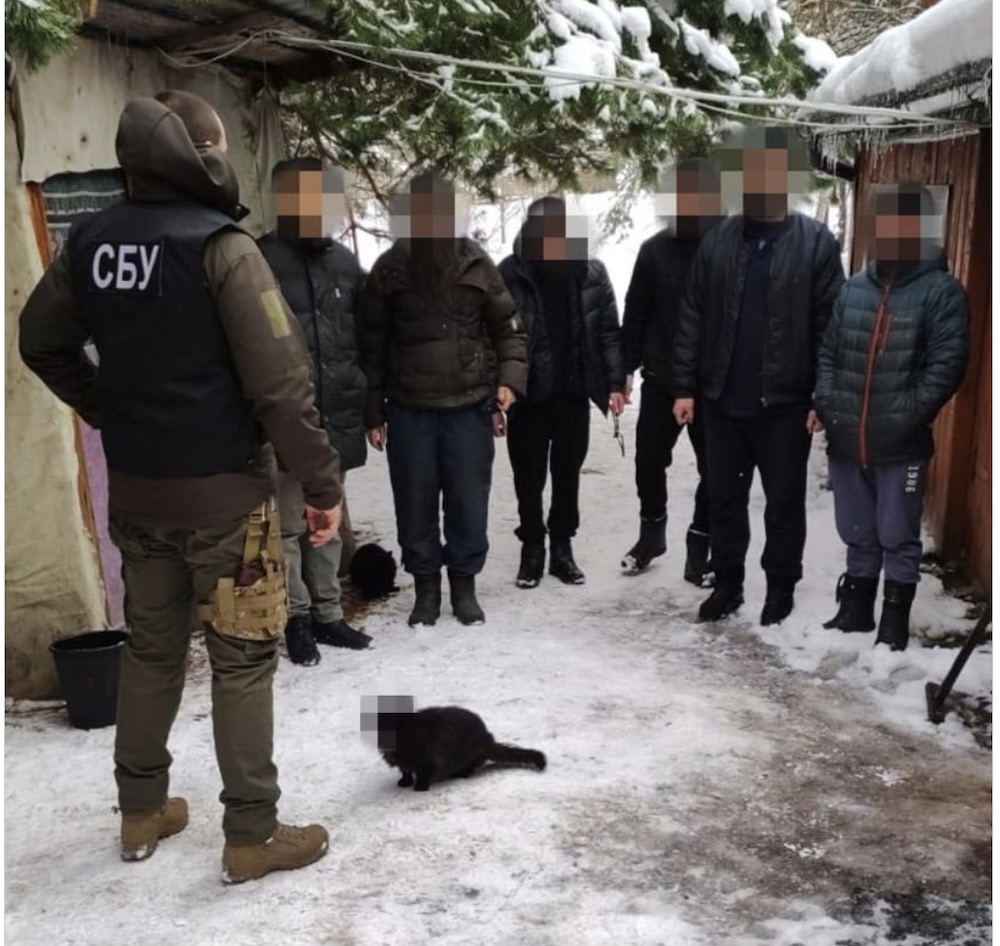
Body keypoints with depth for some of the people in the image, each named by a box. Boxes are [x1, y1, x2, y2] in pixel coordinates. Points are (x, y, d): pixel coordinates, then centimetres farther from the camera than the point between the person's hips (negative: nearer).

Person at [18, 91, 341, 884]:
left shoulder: (91, 240, 3)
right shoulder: (220, 245, -17)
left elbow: (43, 344, 13)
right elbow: (280, 382, -20)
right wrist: (322, 483, -12)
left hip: (133, 491, 6)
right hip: (222, 492, -6)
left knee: (151, 649, 19)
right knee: (242, 661, 6)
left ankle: (142, 813, 32)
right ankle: (252, 836, 16)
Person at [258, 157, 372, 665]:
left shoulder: (344, 261, 13)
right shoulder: (261, 259, -5)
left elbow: (362, 338, 17)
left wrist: (367, 401, 12)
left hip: (337, 416, 5)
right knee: (289, 523, 2)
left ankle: (328, 614, 24)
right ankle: (297, 618, 14)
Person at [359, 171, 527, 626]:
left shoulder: (476, 263, 1)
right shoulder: (389, 268, -1)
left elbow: (508, 327, 7)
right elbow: (372, 345, 3)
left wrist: (509, 379, -9)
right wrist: (373, 412, 1)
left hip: (470, 406, 0)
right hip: (409, 410, 0)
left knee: (468, 501, 6)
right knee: (415, 505, 7)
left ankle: (464, 585, 24)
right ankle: (426, 587, 24)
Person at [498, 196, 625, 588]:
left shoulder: (592, 273, -1)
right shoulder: (510, 273, -8)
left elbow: (609, 333, 2)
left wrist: (615, 383, -3)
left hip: (574, 393, 2)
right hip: (527, 395, -1)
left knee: (568, 475, 12)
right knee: (529, 478, 8)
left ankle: (562, 548, 25)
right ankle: (532, 548, 24)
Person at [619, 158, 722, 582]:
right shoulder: (655, 249, 1)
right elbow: (636, 313, 5)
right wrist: (626, 367, 1)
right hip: (661, 379, 2)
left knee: (713, 469, 6)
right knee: (648, 460, 8)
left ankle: (699, 546, 22)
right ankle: (651, 530, 31)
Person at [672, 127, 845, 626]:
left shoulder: (816, 241, -4)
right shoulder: (717, 240, 4)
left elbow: (830, 326, -6)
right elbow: (692, 318, 5)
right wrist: (685, 386, 1)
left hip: (785, 402, -3)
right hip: (722, 400, 3)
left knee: (784, 501, 10)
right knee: (724, 497, 12)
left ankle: (781, 586, 26)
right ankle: (727, 582, 28)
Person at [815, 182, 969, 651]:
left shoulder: (941, 291, -5)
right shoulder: (853, 288, 11)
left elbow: (947, 362, -11)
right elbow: (827, 350, 14)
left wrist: (909, 415, -18)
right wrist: (826, 402, 0)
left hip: (902, 445, -5)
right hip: (845, 440, 5)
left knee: (898, 537, 6)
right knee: (857, 535, 17)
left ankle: (894, 622, 19)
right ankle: (855, 610, 32)